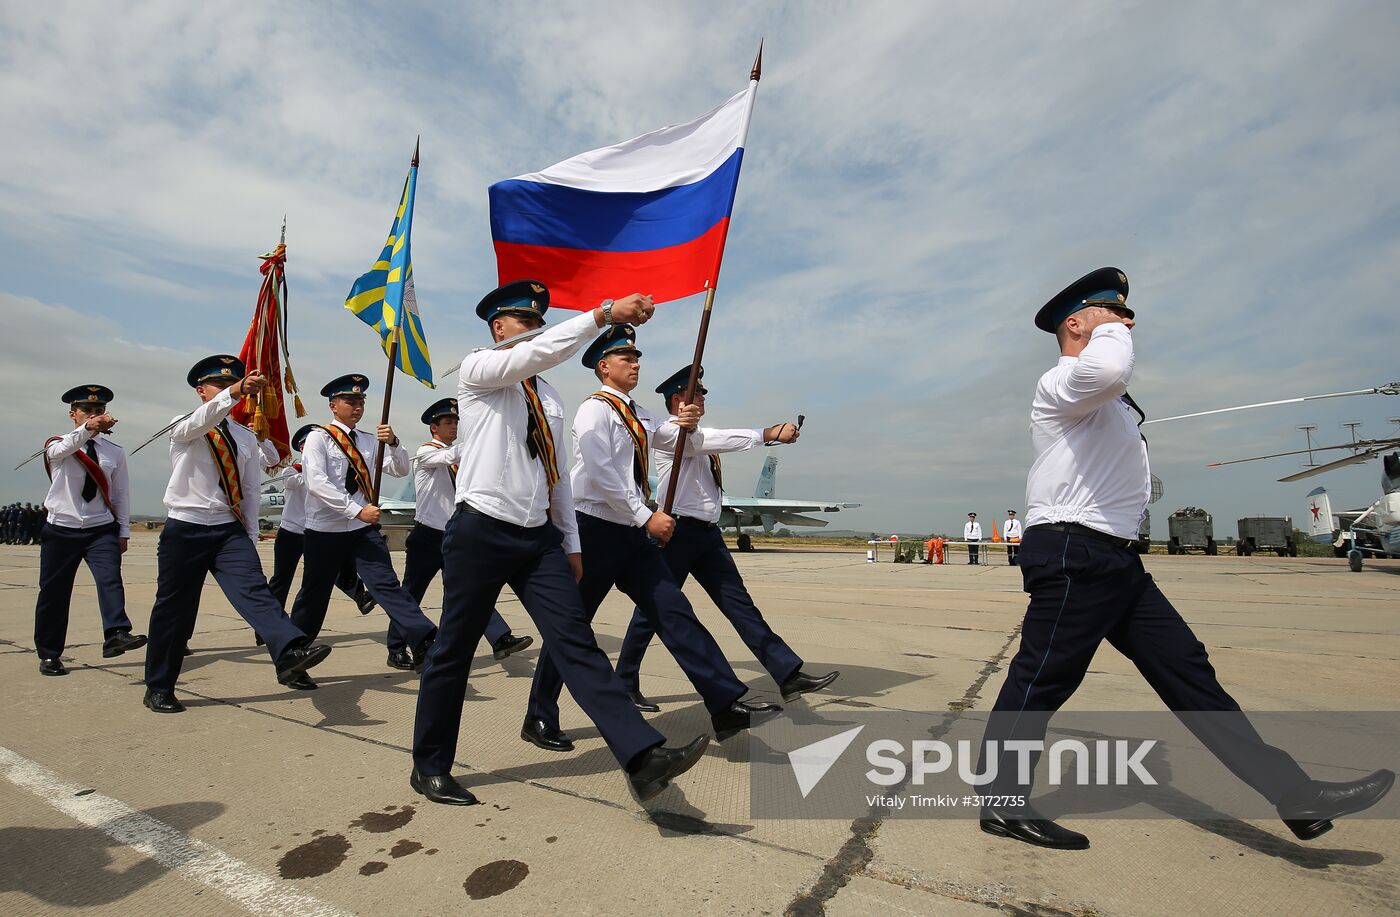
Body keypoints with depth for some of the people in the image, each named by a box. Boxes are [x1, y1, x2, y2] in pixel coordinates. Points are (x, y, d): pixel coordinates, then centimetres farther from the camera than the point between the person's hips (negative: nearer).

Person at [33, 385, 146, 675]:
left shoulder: (115, 452, 7)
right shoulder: (57, 446, 2)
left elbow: (121, 494, 7)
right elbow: (64, 448, -25)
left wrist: (123, 531, 2)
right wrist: (87, 429, -45)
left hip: (102, 530, 0)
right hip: (60, 529, 0)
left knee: (110, 579, -21)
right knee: (53, 594, 7)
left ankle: (116, 635, -34)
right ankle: (49, 655, 20)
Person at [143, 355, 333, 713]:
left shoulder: (246, 438, 12)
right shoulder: (183, 428, 0)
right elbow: (204, 419, -26)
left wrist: (251, 538, 8)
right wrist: (236, 391, -45)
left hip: (230, 530, 2)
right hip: (185, 529, -2)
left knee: (254, 589, -19)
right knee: (173, 609, 7)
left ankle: (289, 651, -38)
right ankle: (158, 687, 24)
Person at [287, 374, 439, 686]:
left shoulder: (370, 441, 10)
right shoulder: (318, 438, -4)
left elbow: (400, 470, 3)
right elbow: (317, 483, -17)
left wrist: (393, 443, -16)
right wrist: (356, 510, -24)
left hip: (364, 528, 3)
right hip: (325, 530, -3)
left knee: (386, 584, -12)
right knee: (313, 597, 9)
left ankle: (423, 642, -25)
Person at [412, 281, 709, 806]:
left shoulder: (548, 396, 18)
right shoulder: (477, 369, 0)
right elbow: (544, 352, -22)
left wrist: (571, 543, 16)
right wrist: (603, 313, -27)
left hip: (539, 536, 5)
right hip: (480, 531, -5)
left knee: (576, 641, -6)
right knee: (454, 650, 8)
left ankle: (643, 757, -14)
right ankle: (429, 767, 27)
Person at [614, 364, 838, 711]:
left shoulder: (698, 436, 20)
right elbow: (723, 440, -22)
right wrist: (769, 433, -23)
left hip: (707, 533, 8)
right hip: (677, 531, -8)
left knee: (739, 603, 5)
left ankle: (788, 674, 5)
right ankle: (625, 684, 17)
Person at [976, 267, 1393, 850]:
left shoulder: (1107, 399, 25)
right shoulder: (1062, 382, -10)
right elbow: (1107, 369, -33)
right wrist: (1110, 328, -13)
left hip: (1116, 559, 10)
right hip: (1071, 555, -10)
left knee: (1186, 669, 10)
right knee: (1042, 679, -6)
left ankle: (1291, 793, 17)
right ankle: (1002, 803, 4)